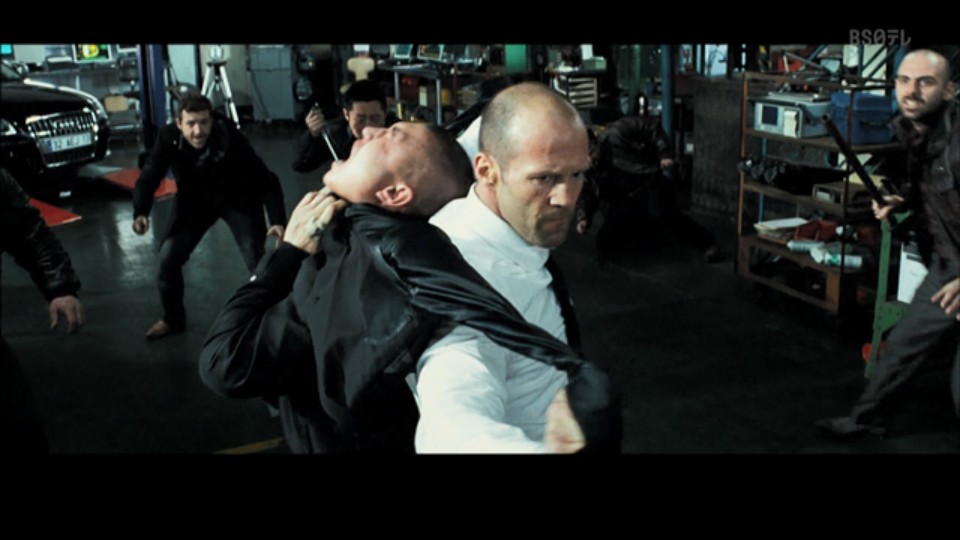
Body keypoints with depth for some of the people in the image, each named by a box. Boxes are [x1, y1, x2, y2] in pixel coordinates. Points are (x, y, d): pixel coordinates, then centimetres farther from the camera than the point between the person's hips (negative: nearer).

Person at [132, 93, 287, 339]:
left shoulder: (231, 139, -34)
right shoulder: (168, 138, -25)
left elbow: (266, 180, -31)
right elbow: (149, 177, -18)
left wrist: (278, 220, -44)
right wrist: (141, 212, -37)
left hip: (236, 199, -3)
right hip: (195, 200, 3)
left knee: (256, 258, -16)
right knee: (168, 255, -7)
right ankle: (172, 318, 18)